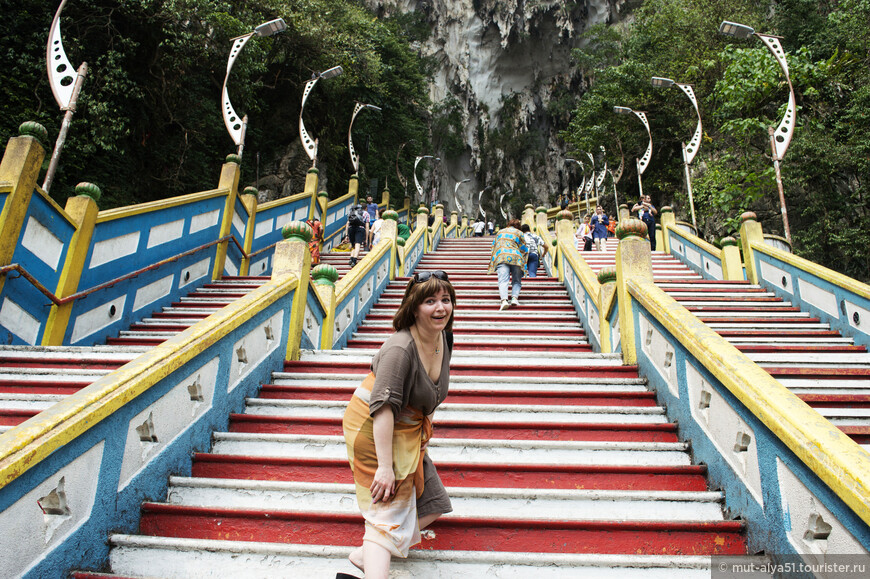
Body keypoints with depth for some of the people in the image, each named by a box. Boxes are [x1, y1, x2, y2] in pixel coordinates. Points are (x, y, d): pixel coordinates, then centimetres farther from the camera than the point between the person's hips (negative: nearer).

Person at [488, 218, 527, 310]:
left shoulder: (500, 232, 26)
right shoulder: (519, 233, 16)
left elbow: (494, 246, 29)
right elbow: (524, 249, 13)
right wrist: (523, 261, 24)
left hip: (501, 257, 1)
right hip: (516, 258, -1)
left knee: (503, 280, -11)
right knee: (516, 281, 9)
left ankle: (504, 300, -31)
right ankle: (514, 297, -13)